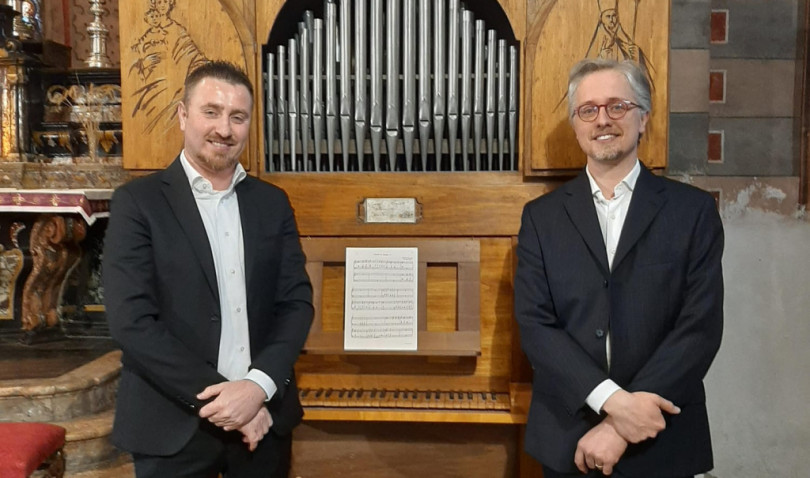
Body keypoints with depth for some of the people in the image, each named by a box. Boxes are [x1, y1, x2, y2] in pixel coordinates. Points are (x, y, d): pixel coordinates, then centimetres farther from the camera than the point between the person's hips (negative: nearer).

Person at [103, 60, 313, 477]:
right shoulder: (137, 201, -5)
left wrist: (259, 386, -13)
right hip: (174, 425, -3)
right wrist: (217, 395, -15)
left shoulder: (272, 202, 5)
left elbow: (297, 302, 1)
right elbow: (131, 320, -12)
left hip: (263, 416, 3)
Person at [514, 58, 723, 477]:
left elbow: (701, 326, -9)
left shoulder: (694, 210, -2)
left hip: (662, 442, -1)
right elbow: (534, 324, -7)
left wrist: (621, 427, -16)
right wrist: (612, 400, -19)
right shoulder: (542, 215, 1)